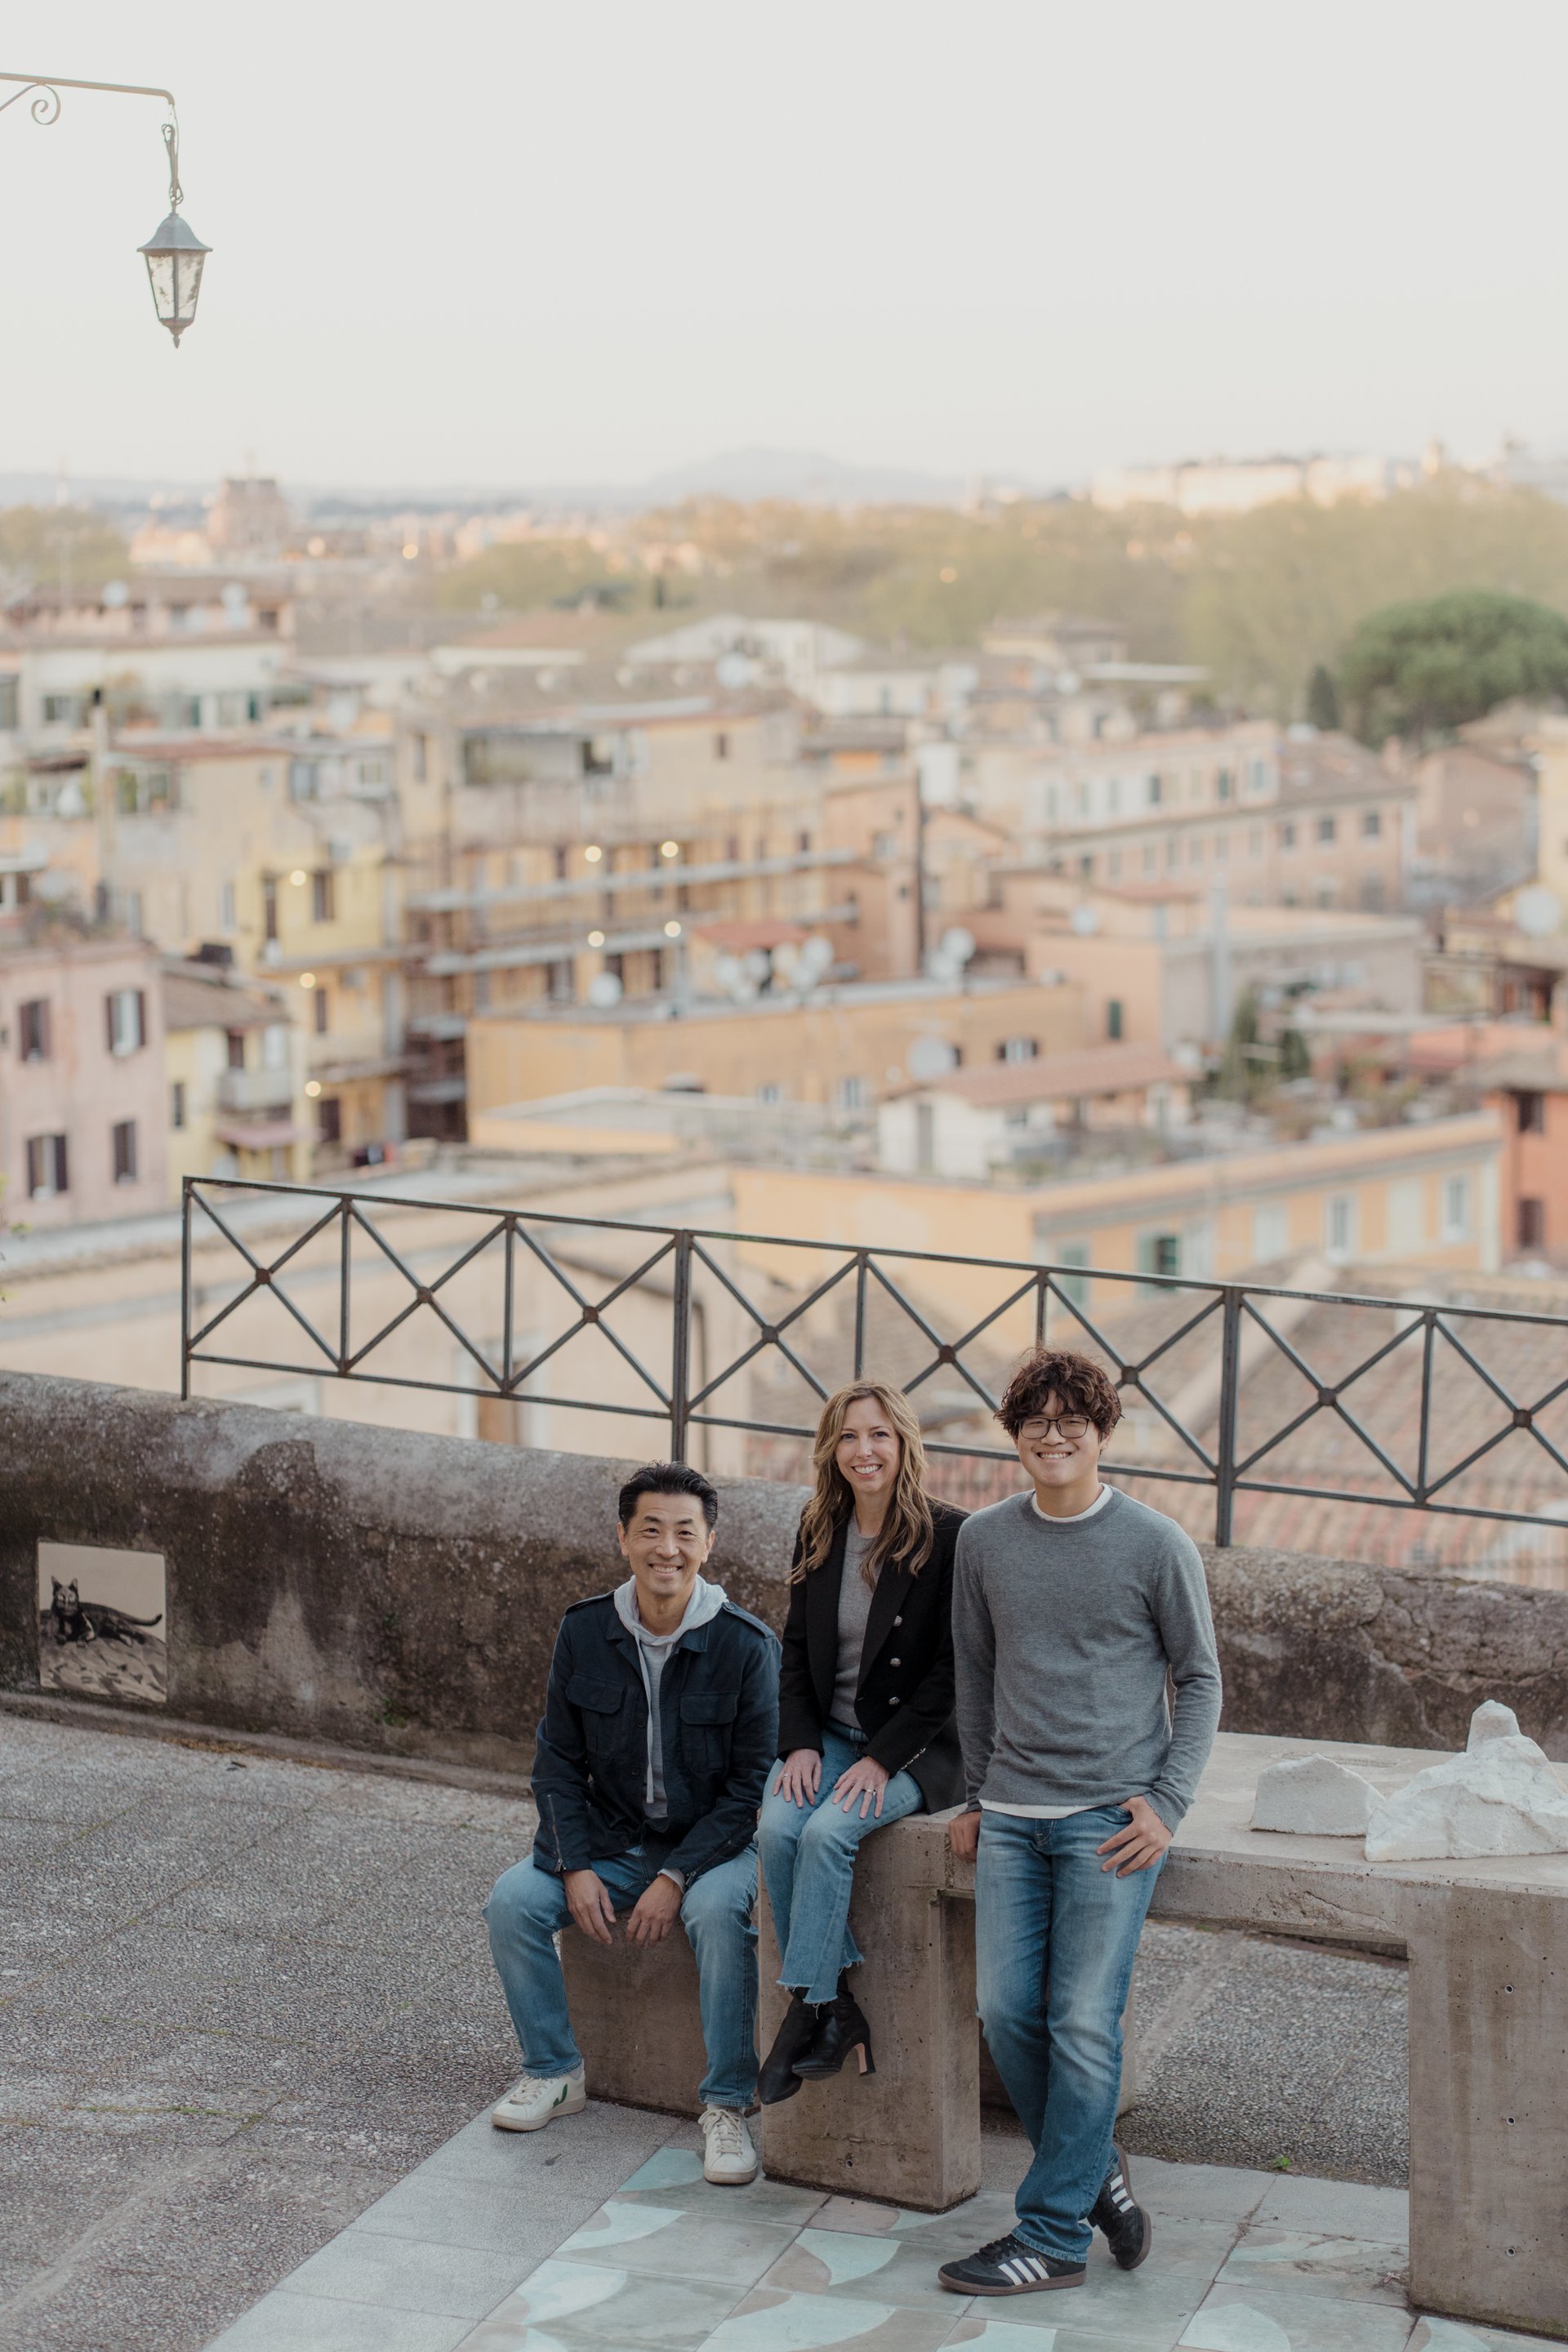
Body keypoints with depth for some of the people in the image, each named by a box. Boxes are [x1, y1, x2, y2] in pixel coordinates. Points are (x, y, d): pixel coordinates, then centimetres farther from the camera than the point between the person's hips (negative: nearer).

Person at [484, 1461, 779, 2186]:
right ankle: (554, 2072, 4)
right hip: (608, 1841, 4)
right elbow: (558, 1761, 3)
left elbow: (751, 1783, -12)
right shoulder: (584, 1631, -3)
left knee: (719, 1913, -34)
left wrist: (677, 1877, -20)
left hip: (710, 1843, -4)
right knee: (512, 1901, -18)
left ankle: (726, 2105, -20)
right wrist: (575, 1865, -11)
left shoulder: (746, 1645, -13)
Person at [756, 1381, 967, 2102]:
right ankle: (840, 2009, -14)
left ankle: (809, 2011, -18)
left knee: (828, 1833, -29)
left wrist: (883, 1758, -17)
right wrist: (800, 1743, -4)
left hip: (914, 1745, -5)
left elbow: (952, 1668, -12)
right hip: (829, 1736, 5)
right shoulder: (818, 1534, 6)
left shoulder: (948, 1536, -11)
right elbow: (796, 1648, 11)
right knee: (777, 1828, -23)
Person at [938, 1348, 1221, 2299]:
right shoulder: (985, 1541, 8)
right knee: (1009, 2012, 0)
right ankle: (1095, 2170, 21)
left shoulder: (1157, 1545, -3)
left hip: (1111, 1818, -4)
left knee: (1084, 2023, -6)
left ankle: (1053, 2236, 1)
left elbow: (1201, 1682, 3)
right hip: (1013, 1817, 4)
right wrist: (976, 1797, 16)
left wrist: (1168, 1804, -7)